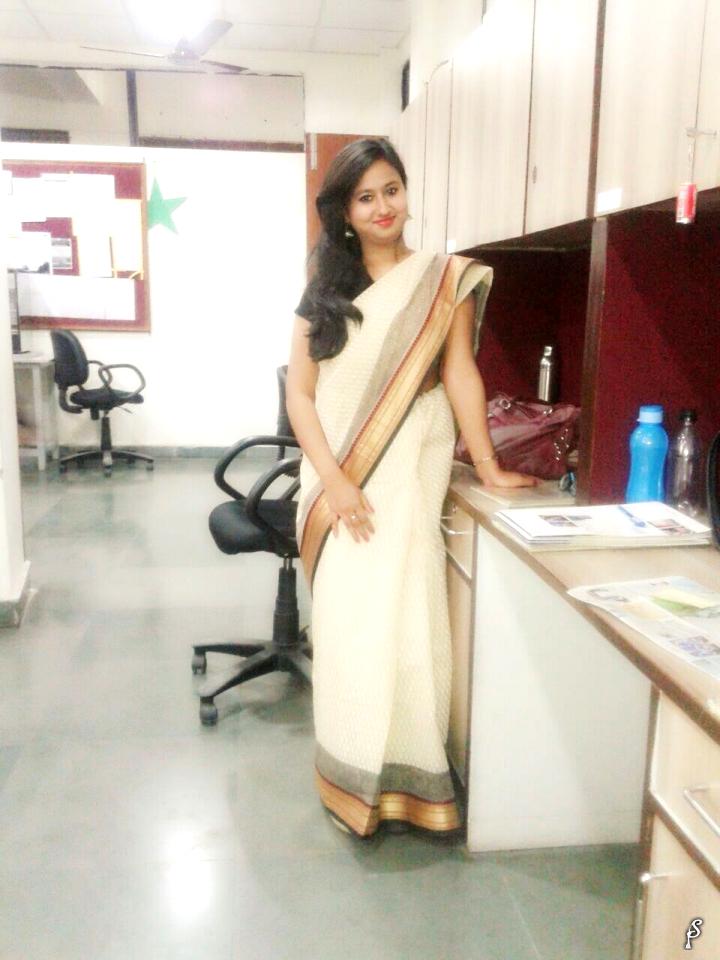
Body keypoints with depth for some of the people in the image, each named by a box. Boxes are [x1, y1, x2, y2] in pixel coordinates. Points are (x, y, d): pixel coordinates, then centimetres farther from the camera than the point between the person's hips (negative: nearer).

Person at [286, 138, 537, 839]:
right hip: (334, 480, 2)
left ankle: (405, 774, 17)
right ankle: (355, 775, 21)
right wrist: (333, 482, -9)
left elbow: (460, 374, 1)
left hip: (406, 477, -2)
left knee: (398, 618, -3)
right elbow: (299, 394, 2)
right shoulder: (324, 289, 8)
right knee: (345, 621, 4)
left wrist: (488, 467, -4)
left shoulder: (444, 279, 3)